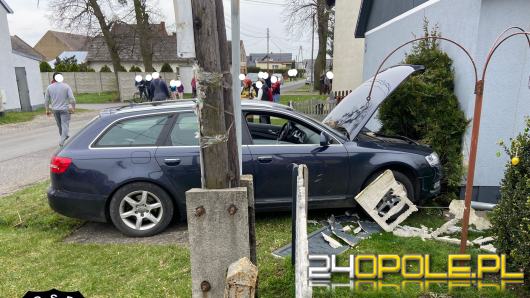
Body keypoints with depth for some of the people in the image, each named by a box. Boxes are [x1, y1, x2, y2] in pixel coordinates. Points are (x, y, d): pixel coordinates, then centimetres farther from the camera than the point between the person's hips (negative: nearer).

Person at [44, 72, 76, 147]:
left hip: (55, 110, 4)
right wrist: (73, 108, 1)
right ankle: (62, 141, -17)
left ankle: (64, 137, 37)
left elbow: (46, 100, 6)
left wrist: (47, 110, 17)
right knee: (65, 125, -4)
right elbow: (72, 98, -12)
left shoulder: (49, 87, 3)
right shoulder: (66, 86, -6)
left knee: (59, 125, 19)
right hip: (64, 109, -4)